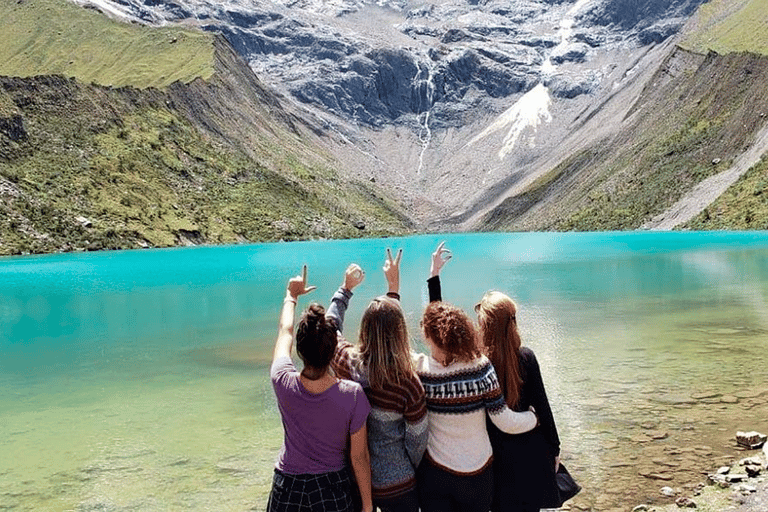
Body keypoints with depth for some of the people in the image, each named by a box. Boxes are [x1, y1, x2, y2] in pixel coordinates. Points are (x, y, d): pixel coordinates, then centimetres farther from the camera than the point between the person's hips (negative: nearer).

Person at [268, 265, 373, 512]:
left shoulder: (284, 383, -20)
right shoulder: (352, 394, -25)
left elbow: (284, 331, 1)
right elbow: (359, 457, -13)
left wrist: (291, 295, 18)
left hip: (288, 489, 2)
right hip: (333, 488, -1)